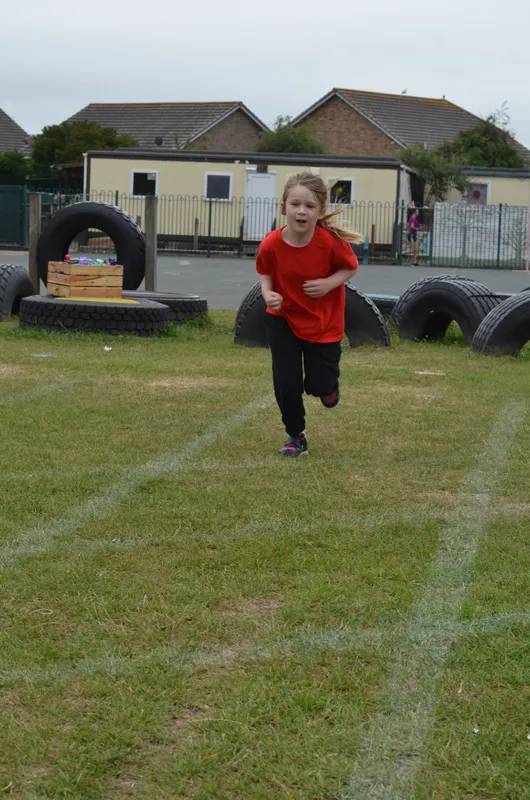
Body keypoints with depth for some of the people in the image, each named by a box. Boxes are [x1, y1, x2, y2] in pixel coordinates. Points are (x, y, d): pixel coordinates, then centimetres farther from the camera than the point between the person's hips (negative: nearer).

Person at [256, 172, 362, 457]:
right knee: (286, 382, -4)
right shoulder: (271, 244, -23)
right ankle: (295, 436, 20)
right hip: (283, 319, 1)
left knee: (319, 385, 1)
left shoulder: (331, 241, -26)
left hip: (324, 321, -1)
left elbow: (350, 267, -7)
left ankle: (327, 385, 41)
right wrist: (268, 293, -22)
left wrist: (329, 283, -25)